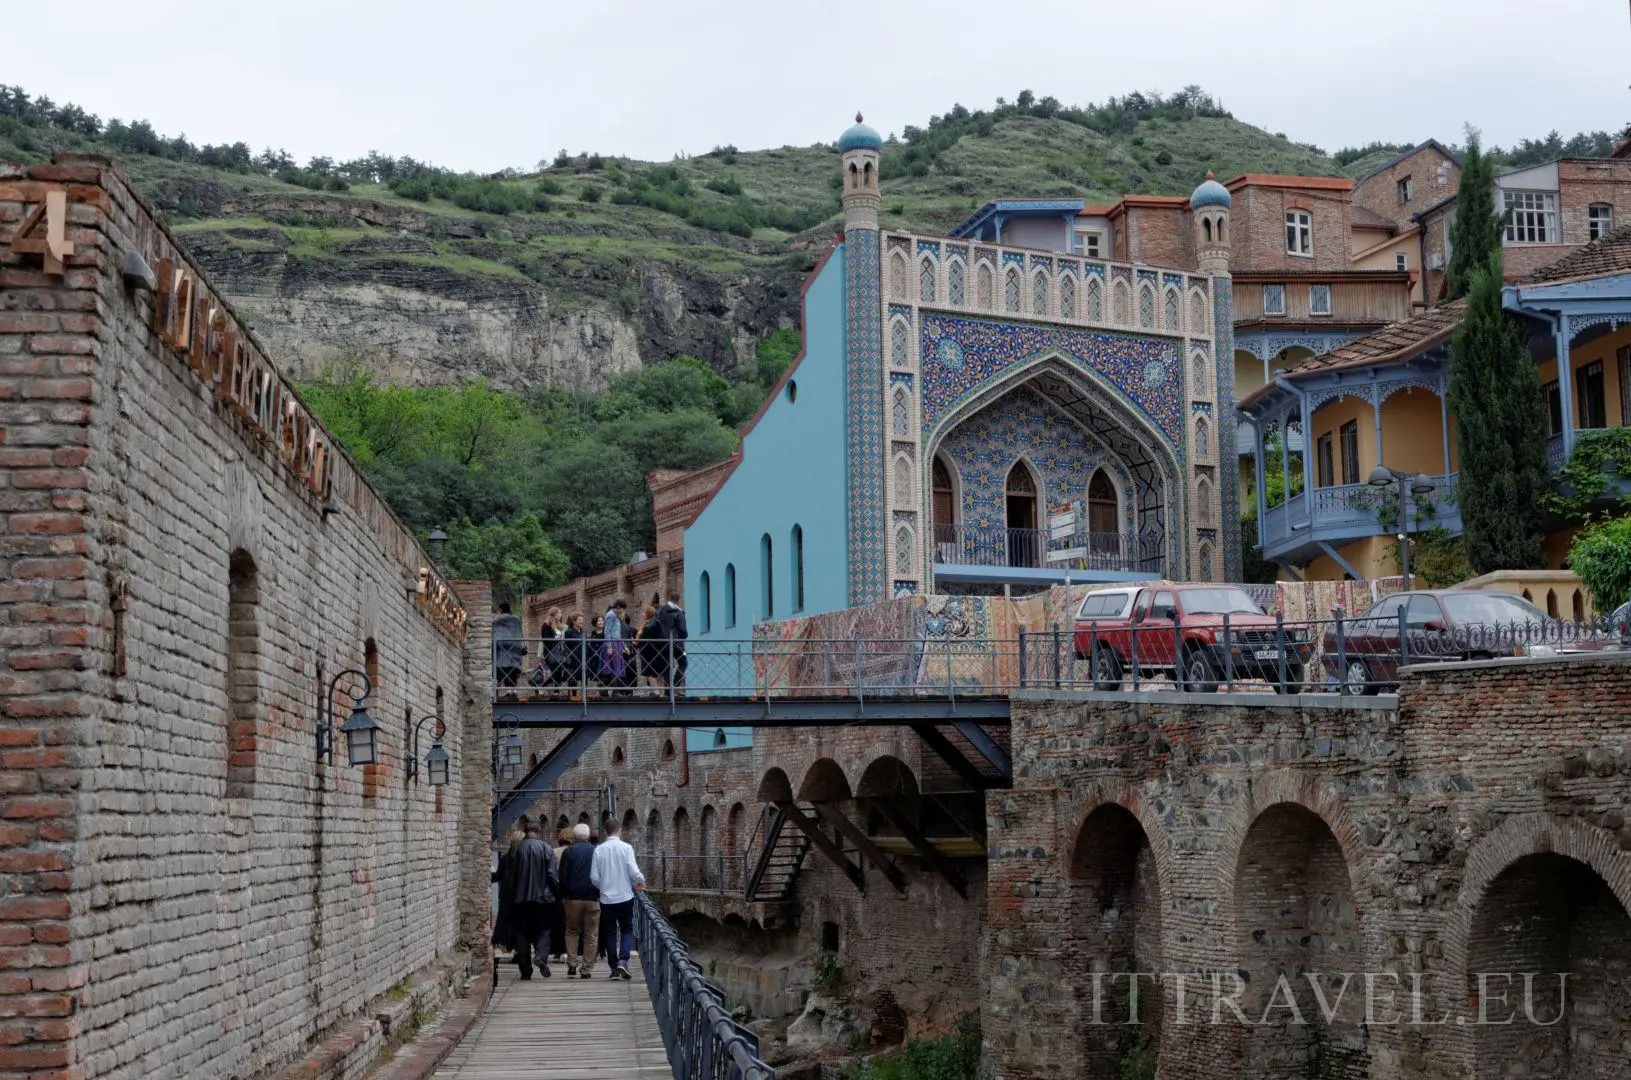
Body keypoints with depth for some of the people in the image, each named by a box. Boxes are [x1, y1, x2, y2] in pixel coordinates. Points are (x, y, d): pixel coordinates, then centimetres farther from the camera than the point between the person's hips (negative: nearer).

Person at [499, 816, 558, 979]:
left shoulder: (516, 849, -3)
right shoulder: (546, 848, -5)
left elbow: (509, 876, 2)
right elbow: (552, 874, -7)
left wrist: (509, 895, 13)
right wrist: (556, 890, 9)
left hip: (520, 898, 1)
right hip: (542, 897, -1)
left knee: (522, 931, 8)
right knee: (542, 929, 8)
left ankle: (525, 970, 6)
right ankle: (541, 955, -19)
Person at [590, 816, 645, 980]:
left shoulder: (599, 850, -2)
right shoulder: (626, 848, -9)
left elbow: (594, 877, -2)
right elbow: (634, 872, -13)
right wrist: (641, 882, 8)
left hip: (606, 899, 2)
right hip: (625, 897, -2)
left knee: (610, 933, 11)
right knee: (627, 930, 10)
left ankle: (614, 968, 11)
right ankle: (623, 960, -10)